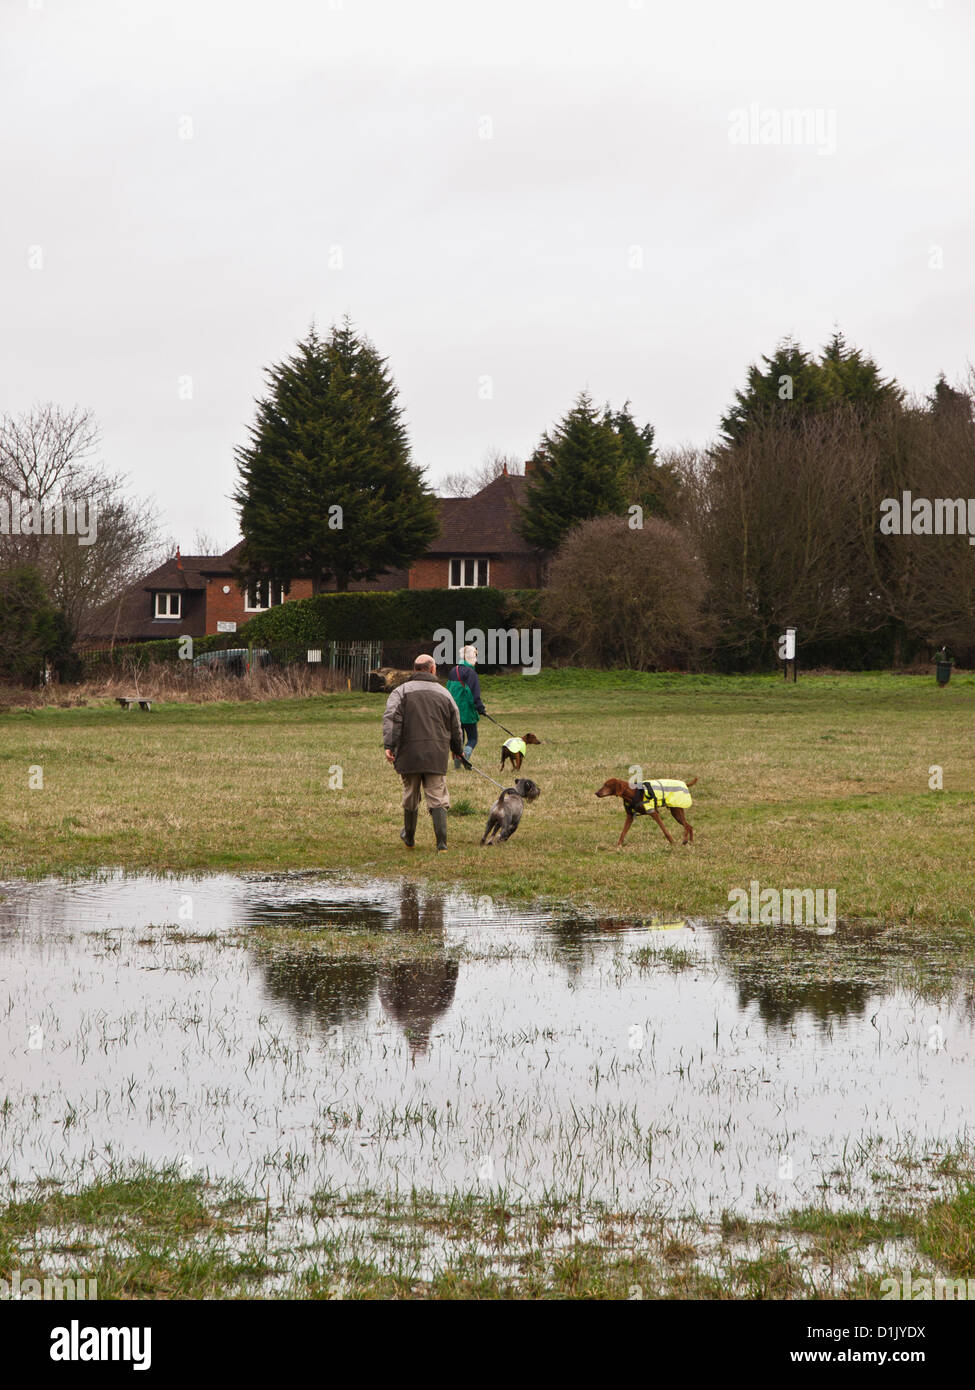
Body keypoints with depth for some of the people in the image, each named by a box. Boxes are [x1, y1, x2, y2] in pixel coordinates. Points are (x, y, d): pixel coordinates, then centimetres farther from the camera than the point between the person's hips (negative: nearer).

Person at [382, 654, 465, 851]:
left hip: (409, 754, -1)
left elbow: (391, 719, -12)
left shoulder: (402, 691, 2)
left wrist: (389, 745, -17)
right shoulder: (443, 693, 10)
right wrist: (458, 750, 31)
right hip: (436, 756, 1)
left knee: (410, 797, 14)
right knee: (437, 799, 1)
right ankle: (441, 841, -11)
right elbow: (456, 726, 17)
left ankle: (409, 838, 29)